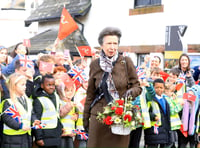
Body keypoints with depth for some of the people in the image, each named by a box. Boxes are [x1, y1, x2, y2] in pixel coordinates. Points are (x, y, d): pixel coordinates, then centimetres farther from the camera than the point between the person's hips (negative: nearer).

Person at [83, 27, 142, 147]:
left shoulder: (126, 62, 1)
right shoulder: (95, 64, 7)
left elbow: (137, 86, 5)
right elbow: (90, 94, 13)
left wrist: (131, 92, -18)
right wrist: (85, 117, 14)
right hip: (99, 116, 2)